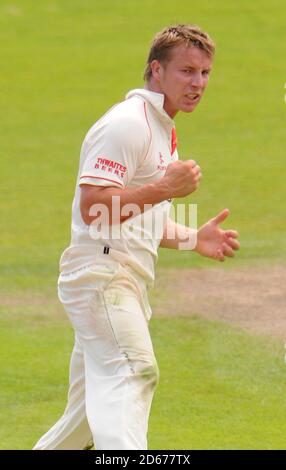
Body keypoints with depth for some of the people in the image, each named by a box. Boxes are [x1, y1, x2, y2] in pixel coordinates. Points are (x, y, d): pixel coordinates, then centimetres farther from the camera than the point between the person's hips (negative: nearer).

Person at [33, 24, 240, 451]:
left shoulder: (162, 128, 21)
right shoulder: (127, 123, -11)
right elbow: (92, 208, -21)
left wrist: (194, 239, 14)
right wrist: (164, 188, -24)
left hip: (127, 284, 10)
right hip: (101, 274, -10)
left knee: (98, 406, 14)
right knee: (132, 372, -26)